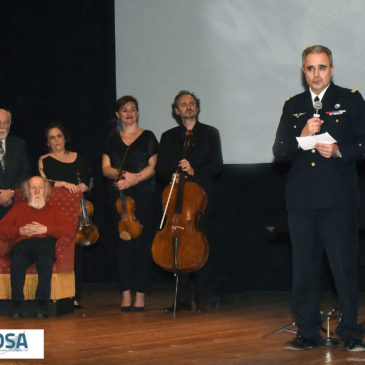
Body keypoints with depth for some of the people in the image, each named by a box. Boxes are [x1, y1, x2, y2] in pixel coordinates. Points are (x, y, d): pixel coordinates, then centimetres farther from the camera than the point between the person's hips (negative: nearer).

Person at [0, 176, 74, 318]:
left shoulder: (54, 211, 30)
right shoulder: (19, 208, 33)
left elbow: (70, 232, 12)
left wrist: (45, 229, -1)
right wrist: (20, 230, 0)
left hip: (46, 242, -1)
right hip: (23, 243, 1)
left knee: (45, 260, -40)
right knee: (17, 261, -38)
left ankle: (42, 304, -37)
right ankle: (17, 304, -32)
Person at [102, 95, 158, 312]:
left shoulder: (147, 137, 7)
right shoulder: (112, 139, 14)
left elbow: (152, 167, -1)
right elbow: (106, 168, 6)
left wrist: (133, 179, -15)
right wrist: (123, 174, -14)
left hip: (143, 196, -2)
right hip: (118, 197, 2)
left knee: (142, 243, -6)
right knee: (122, 244, -1)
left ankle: (140, 294, -3)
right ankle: (126, 294, 2)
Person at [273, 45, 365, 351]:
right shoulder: (293, 106, 15)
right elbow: (279, 151, 8)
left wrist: (339, 151, -15)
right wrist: (301, 137, -10)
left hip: (338, 198, -3)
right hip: (301, 199, 3)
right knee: (304, 268, 6)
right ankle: (307, 332, 13)